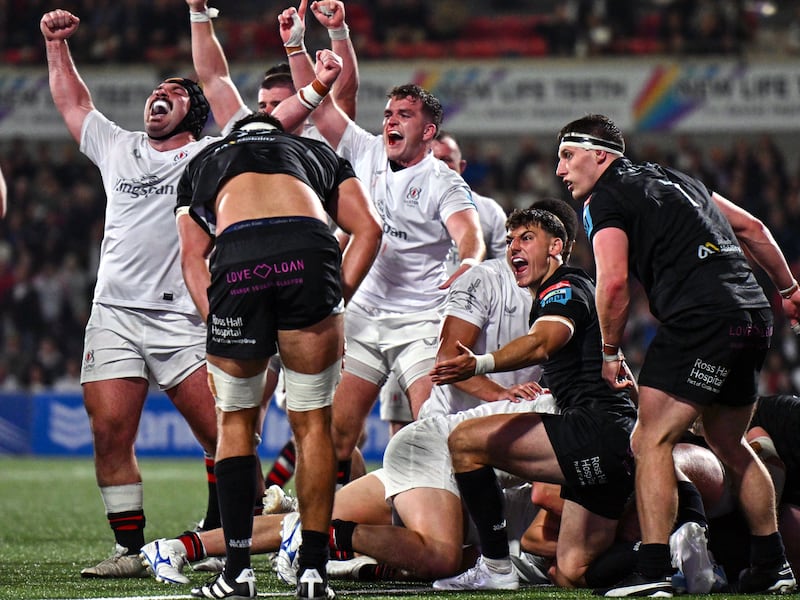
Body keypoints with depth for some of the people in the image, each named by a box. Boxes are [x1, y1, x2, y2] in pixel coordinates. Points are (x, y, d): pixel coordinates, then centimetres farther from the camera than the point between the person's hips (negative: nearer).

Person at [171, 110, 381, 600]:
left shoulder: (202, 163, 38)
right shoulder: (319, 154, 37)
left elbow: (194, 255, 22)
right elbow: (368, 228, 20)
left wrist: (216, 325, 14)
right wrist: (336, 302, 17)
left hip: (236, 254, 0)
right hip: (309, 247, 0)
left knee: (236, 421, 17)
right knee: (313, 423, 12)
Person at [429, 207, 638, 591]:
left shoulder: (566, 287, -4)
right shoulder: (550, 299, 28)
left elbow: (541, 343, -27)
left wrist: (480, 365, -42)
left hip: (596, 428, -11)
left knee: (465, 441, -12)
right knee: (569, 575, 10)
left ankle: (496, 568, -11)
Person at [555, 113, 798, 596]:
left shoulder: (606, 199, 0)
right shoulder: (675, 179, 25)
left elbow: (614, 283, -12)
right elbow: (752, 229, 29)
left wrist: (610, 353, 0)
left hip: (701, 319, -9)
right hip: (754, 316, 9)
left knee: (651, 441, -8)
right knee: (729, 444, 22)